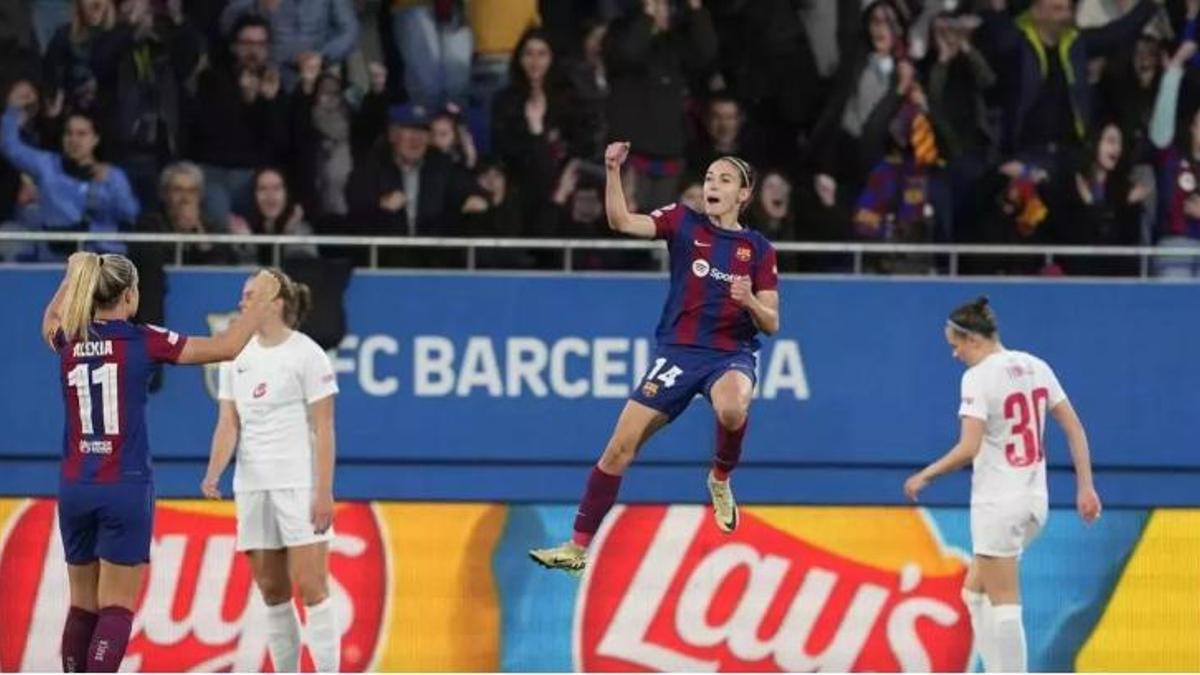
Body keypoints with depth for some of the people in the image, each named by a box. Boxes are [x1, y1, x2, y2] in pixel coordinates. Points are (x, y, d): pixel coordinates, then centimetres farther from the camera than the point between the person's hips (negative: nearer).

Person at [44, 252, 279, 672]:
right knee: (116, 610, -4)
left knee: (82, 607, 13)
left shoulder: (69, 342, 3)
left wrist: (73, 277, 39)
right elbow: (228, 347, -5)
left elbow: (50, 320, 31)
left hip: (74, 489, 5)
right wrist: (260, 300, 7)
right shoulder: (142, 341, -9)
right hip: (126, 488, -5)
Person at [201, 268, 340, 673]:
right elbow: (228, 423, 7)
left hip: (299, 486, -6)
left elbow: (323, 428, -9)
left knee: (310, 587, -10)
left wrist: (324, 492, -15)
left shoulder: (306, 355, -6)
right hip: (252, 486, 6)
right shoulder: (237, 358, 11)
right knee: (272, 592, 6)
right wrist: (214, 473, -10)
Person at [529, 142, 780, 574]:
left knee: (731, 409, -37)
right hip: (677, 352, 1)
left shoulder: (758, 249, 5)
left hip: (732, 355, -1)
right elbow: (622, 222, -11)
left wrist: (749, 301, -17)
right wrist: (613, 172, -24)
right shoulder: (684, 223, 4)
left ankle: (721, 479, -6)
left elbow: (771, 324, 4)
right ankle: (579, 546, 4)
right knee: (620, 448, -5)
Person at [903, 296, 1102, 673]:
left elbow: (969, 449, -22)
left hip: (998, 503, -8)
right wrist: (1085, 487, 11)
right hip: (1034, 500, 8)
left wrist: (924, 476, -8)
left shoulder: (979, 377, -15)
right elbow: (1074, 429, 8)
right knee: (975, 591, 20)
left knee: (1003, 603, -2)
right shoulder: (1035, 367, 7)